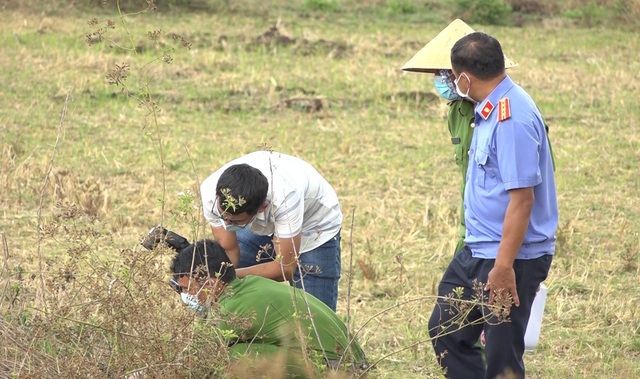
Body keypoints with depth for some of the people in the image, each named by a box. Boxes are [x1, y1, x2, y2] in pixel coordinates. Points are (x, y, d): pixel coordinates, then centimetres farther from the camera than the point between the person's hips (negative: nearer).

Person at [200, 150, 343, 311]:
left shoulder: (285, 197, -44)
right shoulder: (210, 193, -30)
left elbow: (286, 268, -33)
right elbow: (228, 251, -18)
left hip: (314, 228, -4)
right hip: (260, 229, 4)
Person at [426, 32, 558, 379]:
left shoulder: (512, 119, -22)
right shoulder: (489, 110, 8)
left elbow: (522, 196, -25)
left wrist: (503, 266, -26)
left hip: (512, 257, -10)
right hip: (477, 251, 10)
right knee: (445, 332, 18)